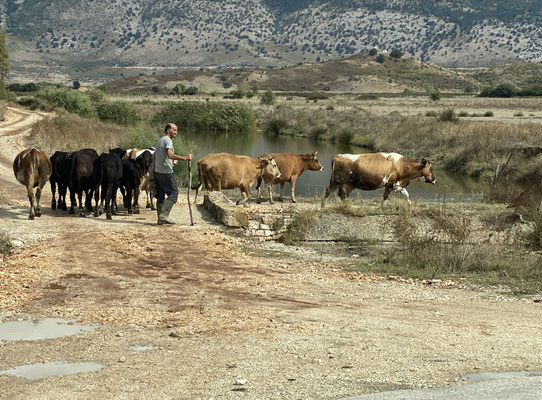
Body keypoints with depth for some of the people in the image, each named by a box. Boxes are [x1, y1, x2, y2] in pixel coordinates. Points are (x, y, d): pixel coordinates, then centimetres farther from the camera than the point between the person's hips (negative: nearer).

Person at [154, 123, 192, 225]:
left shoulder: (160, 140, 18)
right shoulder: (167, 140, -13)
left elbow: (155, 155, 29)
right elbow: (170, 155, -29)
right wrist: (185, 158, -32)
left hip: (158, 171, 10)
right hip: (166, 172, -10)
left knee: (160, 195, 10)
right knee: (173, 193, -7)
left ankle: (161, 218, 12)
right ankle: (164, 215, -13)